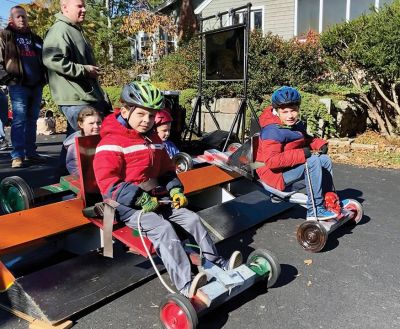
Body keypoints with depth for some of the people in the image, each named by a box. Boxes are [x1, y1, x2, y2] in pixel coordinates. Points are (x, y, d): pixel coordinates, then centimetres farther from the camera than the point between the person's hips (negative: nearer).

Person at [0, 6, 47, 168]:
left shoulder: (34, 38, 21)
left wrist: (45, 76, 14)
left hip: (36, 85, 5)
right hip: (18, 85, -5)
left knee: (32, 120, 8)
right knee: (19, 120, -9)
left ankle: (30, 153, 15)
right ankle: (17, 155, -6)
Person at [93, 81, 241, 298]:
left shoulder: (153, 139, 14)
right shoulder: (112, 142, -12)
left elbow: (166, 170, 21)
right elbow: (108, 183, -19)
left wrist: (175, 190, 1)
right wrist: (140, 199, -25)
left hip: (154, 198, 8)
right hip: (128, 205, -8)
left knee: (191, 218, -4)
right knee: (163, 228, -30)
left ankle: (217, 263, 7)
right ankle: (185, 285, -34)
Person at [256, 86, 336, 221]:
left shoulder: (296, 124, 6)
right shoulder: (273, 131, -26)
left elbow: (305, 139, 24)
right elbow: (271, 161, -34)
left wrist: (320, 144, 3)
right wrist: (301, 154, -30)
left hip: (290, 165, 10)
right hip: (274, 173, -10)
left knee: (325, 161, 5)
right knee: (313, 162, -26)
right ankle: (314, 212, -18)